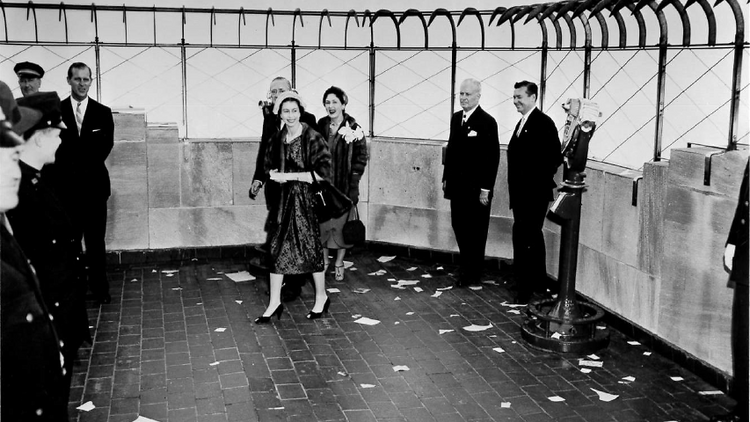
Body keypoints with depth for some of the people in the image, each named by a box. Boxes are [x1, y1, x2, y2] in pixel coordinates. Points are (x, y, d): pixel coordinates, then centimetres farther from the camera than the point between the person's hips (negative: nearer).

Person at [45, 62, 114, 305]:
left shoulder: (103, 113, 6)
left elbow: (106, 145, 0)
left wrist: (87, 166, -10)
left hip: (94, 185, 0)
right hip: (65, 186, 0)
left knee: (96, 240, 5)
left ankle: (99, 288, 13)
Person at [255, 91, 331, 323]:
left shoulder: (312, 138, -12)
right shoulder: (277, 139, 6)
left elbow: (322, 172, -17)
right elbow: (268, 167, 17)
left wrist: (289, 176, -18)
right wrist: (273, 174, -8)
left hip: (306, 199, -5)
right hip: (282, 200, 5)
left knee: (310, 248, 4)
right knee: (277, 249, 5)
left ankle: (321, 297, 24)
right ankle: (274, 303, 14)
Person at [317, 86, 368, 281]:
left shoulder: (353, 128, -8)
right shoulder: (320, 126, 2)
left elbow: (361, 158, -6)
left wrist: (353, 183, -11)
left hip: (344, 186, -3)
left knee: (341, 223, 5)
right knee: (322, 223, 7)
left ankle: (339, 263, 20)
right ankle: (323, 260, 24)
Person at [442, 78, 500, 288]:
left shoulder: (487, 122, -12)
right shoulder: (456, 118, 9)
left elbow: (493, 158, -14)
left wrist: (486, 189, -16)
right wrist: (446, 177, 12)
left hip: (476, 187, -6)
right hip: (457, 184, 6)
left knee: (475, 231, 5)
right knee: (459, 226, 11)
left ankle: (472, 274, 18)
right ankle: (466, 265, 27)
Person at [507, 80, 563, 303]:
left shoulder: (543, 122, -13)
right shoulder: (522, 123, 15)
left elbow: (555, 156, -18)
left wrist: (540, 180, -15)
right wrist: (515, 189, 13)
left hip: (534, 193, -10)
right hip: (521, 193, 10)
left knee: (523, 239, -11)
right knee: (533, 237, 17)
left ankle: (525, 289, -5)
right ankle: (539, 284, 28)